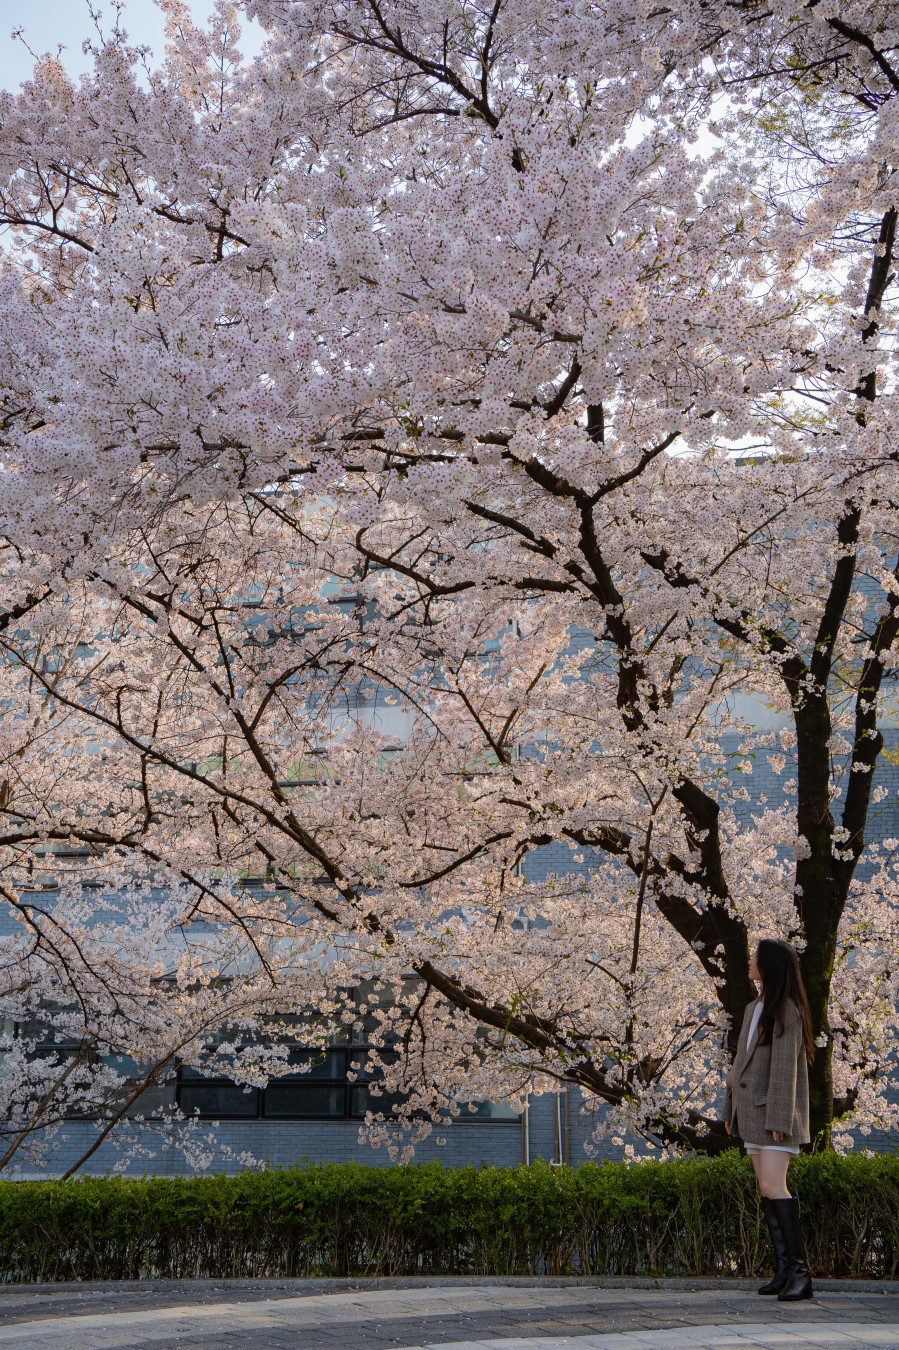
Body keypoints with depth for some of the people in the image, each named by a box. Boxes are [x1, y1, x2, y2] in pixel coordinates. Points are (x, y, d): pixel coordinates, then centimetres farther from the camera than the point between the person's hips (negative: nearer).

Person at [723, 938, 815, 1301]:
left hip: (778, 1108, -9)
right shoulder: (754, 1009, 16)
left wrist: (779, 1118, -21)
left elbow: (785, 1066, -18)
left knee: (773, 1186, -18)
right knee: (766, 1189, 5)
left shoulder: (787, 1010, -13)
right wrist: (731, 1109, 17)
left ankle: (800, 1271, -17)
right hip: (753, 1108, 9)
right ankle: (784, 1270, 7)